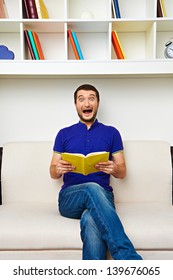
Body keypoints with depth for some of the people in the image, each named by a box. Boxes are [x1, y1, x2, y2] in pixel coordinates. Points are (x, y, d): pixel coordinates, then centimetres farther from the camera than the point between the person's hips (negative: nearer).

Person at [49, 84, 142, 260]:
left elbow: (122, 173, 12)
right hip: (70, 198, 1)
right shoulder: (64, 134, 15)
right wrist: (59, 169, -11)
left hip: (102, 195, 0)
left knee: (91, 220, -38)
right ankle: (130, 259, -42)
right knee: (92, 188, -37)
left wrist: (113, 169, -14)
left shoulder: (111, 133, 13)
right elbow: (53, 173, 15)